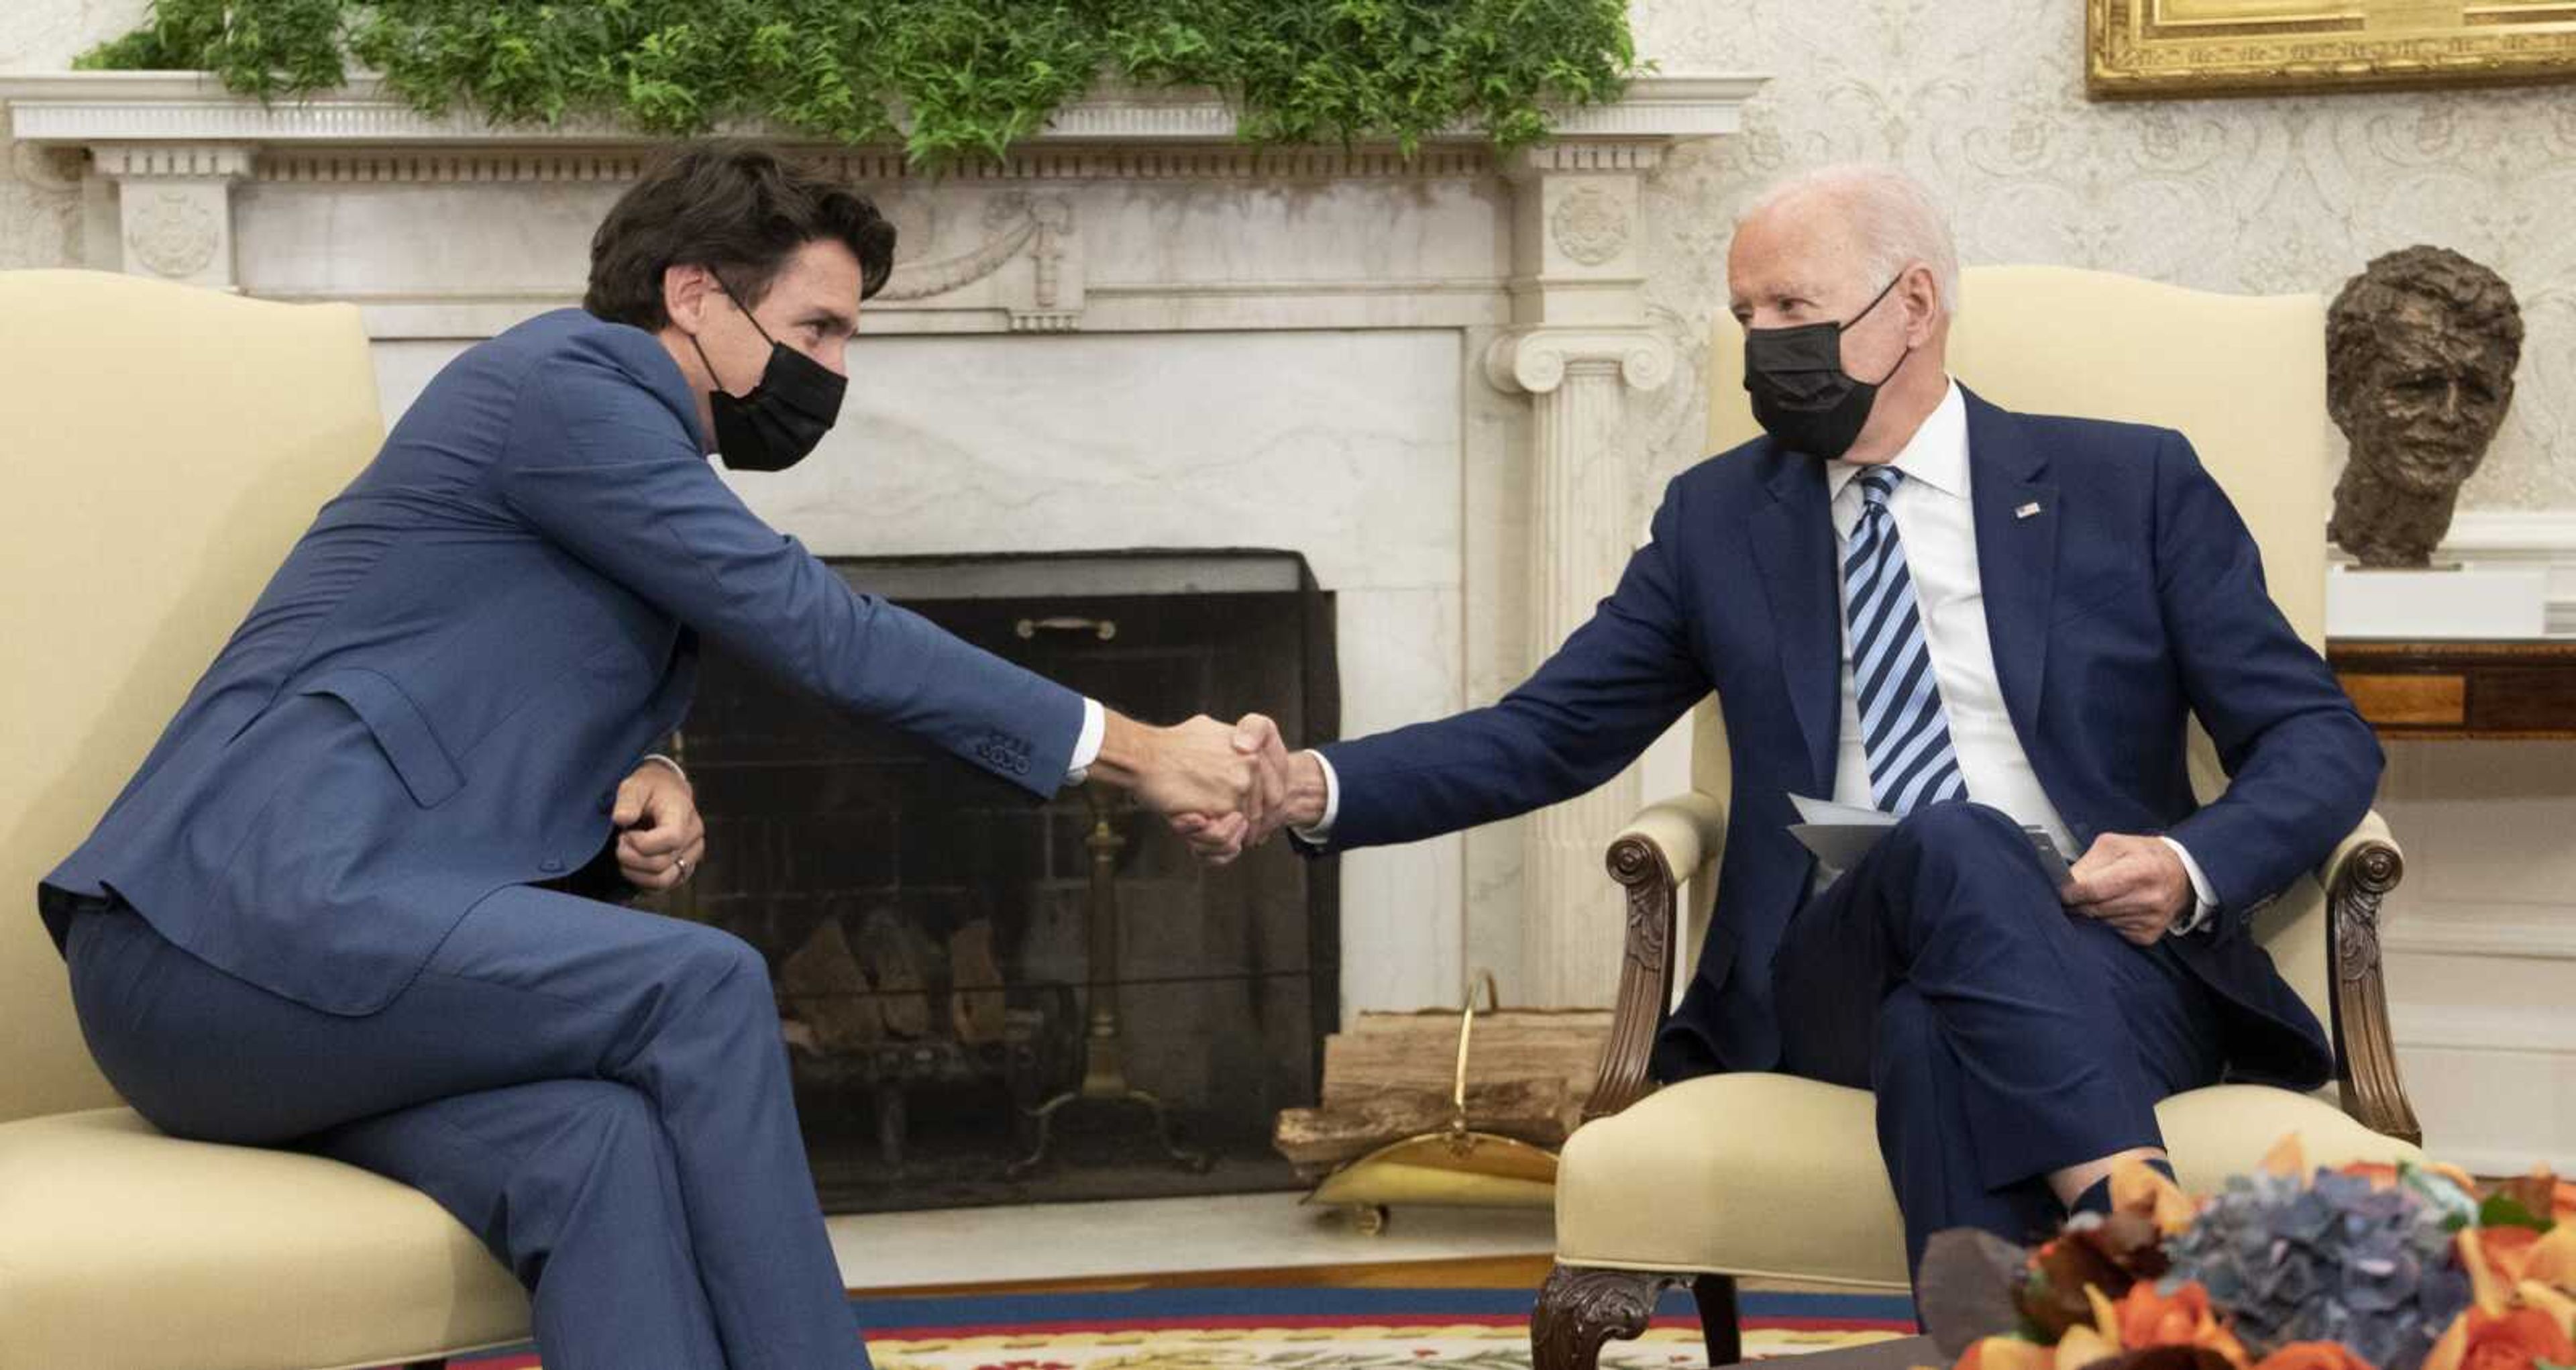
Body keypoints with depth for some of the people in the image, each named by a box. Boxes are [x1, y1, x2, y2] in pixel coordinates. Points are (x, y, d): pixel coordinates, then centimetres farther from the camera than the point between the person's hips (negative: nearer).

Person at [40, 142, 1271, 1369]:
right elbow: (813, 627, -11)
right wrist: (1127, 750, -8)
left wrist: (649, 796, -1)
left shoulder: (637, 444, 23)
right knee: (698, 990, -26)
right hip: (240, 910, -8)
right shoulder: (560, 380, -6)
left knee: (597, 1145, -24)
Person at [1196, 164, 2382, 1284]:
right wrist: (1316, 787, -2)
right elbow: (1544, 736, 15)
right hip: (1836, 980, 1)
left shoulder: (2134, 486, 11)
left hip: (2104, 965, -1)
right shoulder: (1719, 519, 17)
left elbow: (2321, 738, 9)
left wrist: (2195, 867, -12)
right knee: (1952, 846, -37)